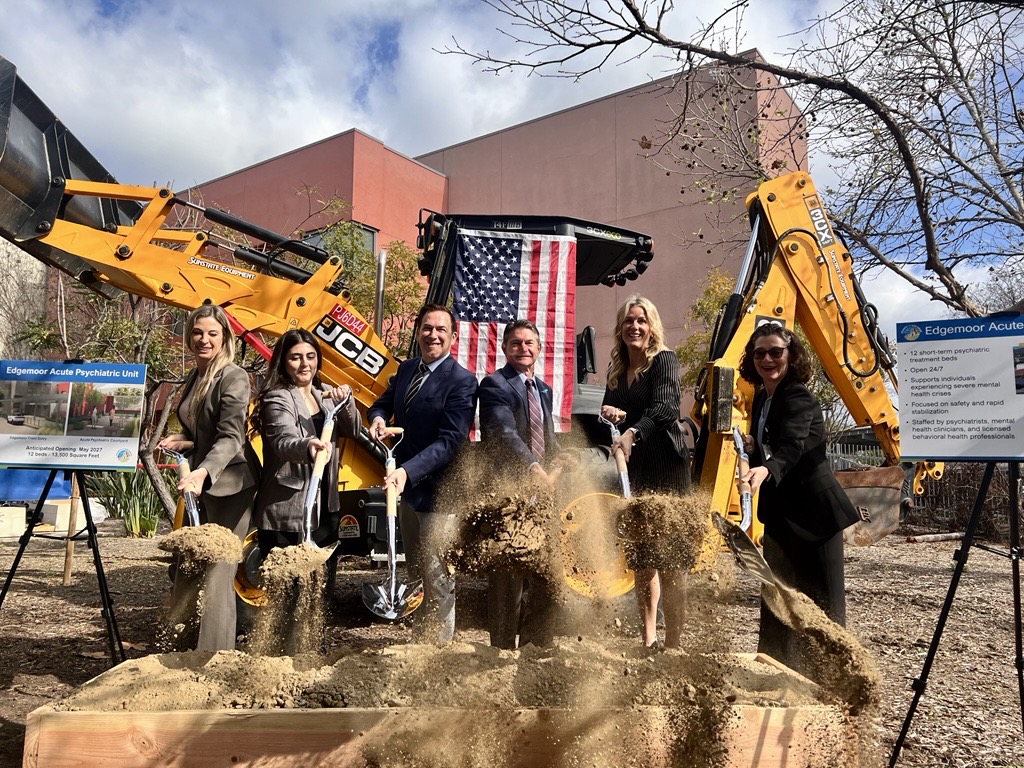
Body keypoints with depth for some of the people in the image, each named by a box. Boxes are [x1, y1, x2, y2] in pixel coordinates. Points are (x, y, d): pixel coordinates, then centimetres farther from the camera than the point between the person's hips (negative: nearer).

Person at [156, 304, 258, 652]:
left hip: (229, 486, -9)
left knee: (216, 578, -8)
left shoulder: (234, 378, -14)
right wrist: (180, 440, 2)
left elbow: (230, 437, -24)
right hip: (199, 485, 9)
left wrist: (203, 472, -39)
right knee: (186, 571, 15)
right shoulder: (193, 377, 13)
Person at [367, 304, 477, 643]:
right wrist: (378, 417, -7)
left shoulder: (462, 382, -17)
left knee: (436, 580, 0)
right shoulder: (406, 369, 7)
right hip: (406, 487, 8)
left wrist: (408, 471, -34)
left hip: (437, 491, -8)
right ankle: (421, 639, 42)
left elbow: (449, 441, -23)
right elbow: (384, 402, 18)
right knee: (415, 574, 23)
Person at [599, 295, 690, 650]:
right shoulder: (617, 368, 14)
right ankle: (648, 639, 18)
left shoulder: (664, 360, -5)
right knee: (639, 556, 8)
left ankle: (673, 641, 0)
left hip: (665, 465, -6)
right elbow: (608, 410, 19)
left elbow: (665, 408, -21)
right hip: (632, 468, 6)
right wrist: (613, 414, -5)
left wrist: (631, 432, -38)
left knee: (666, 557, -6)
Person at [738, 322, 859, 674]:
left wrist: (765, 469, -55)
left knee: (821, 603, -1)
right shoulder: (761, 398, 8)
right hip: (781, 516, 9)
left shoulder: (798, 398, -18)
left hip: (814, 513, -9)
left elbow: (791, 446, -38)